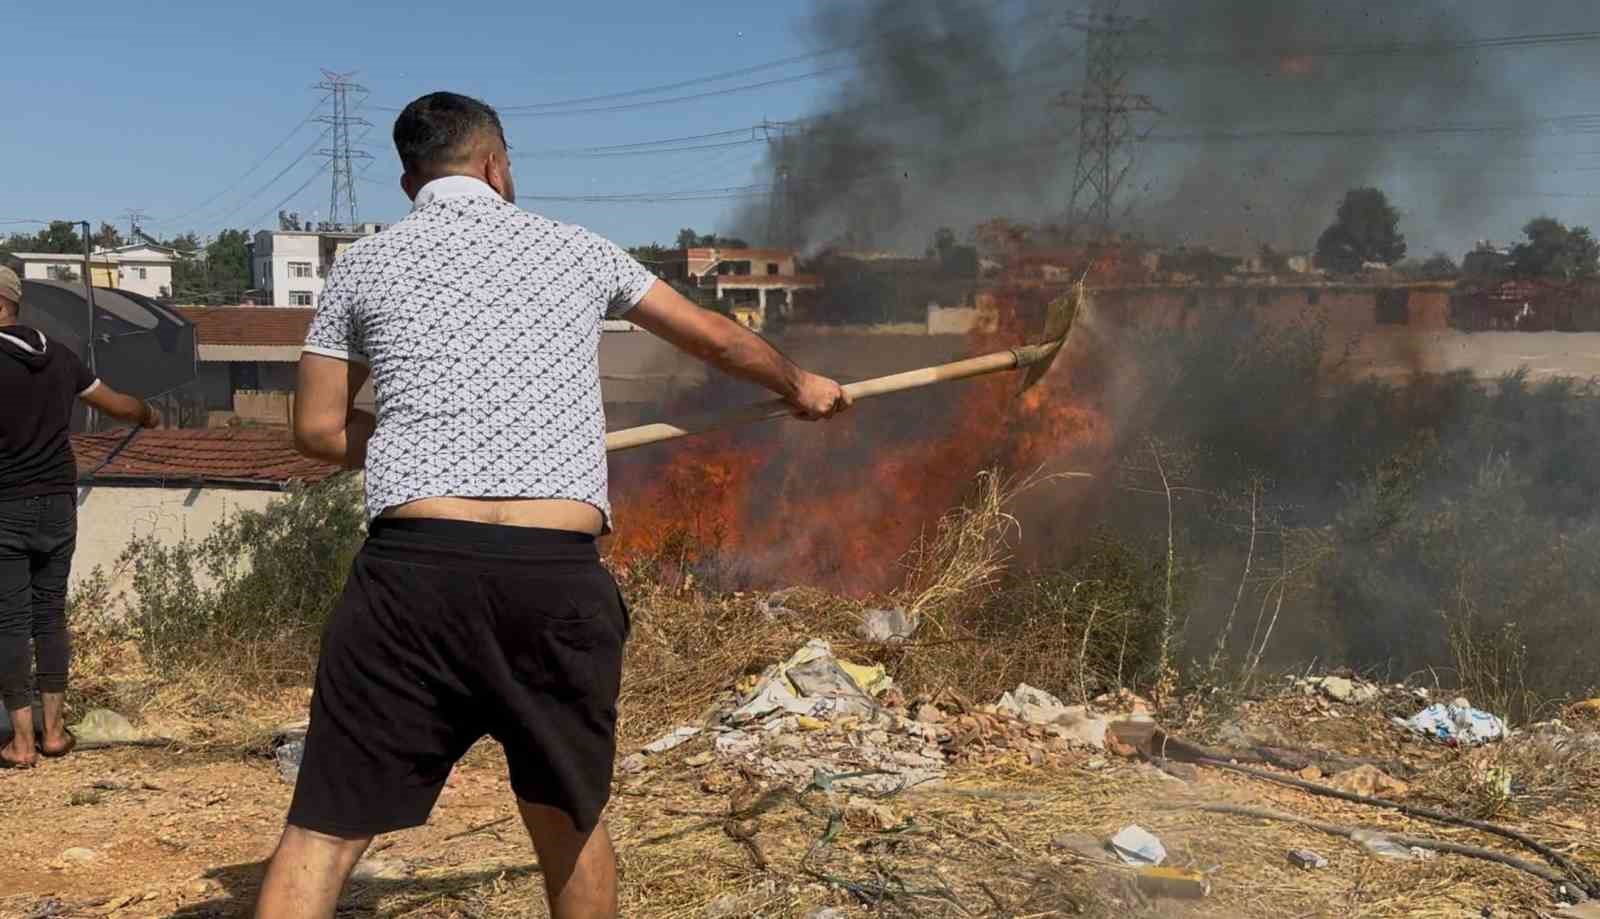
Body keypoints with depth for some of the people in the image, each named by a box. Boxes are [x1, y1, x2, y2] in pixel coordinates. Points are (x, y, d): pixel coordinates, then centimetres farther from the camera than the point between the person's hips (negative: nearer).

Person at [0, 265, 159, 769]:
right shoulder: (58, 356, 5)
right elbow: (116, 403, 19)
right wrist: (150, 415, 38)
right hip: (58, 504, 5)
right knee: (51, 616, 12)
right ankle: (53, 730, 16)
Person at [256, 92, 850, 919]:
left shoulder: (364, 264, 13)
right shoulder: (575, 250, 16)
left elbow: (319, 429, 17)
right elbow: (719, 339, 28)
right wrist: (800, 384, 46)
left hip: (415, 566, -1)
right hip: (559, 574, 1)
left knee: (324, 832, 3)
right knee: (569, 819, 20)